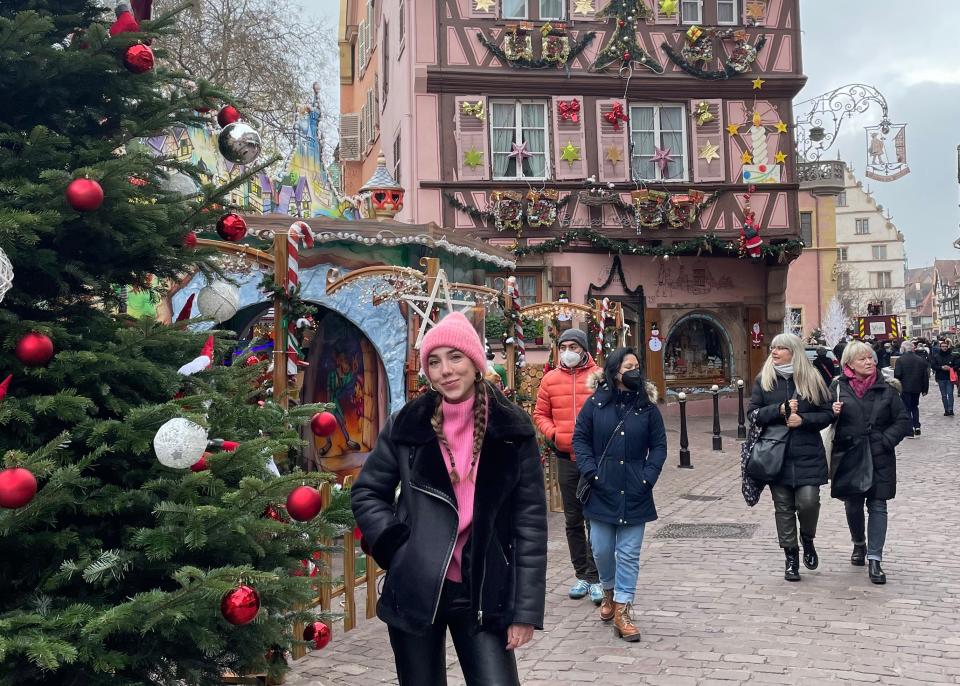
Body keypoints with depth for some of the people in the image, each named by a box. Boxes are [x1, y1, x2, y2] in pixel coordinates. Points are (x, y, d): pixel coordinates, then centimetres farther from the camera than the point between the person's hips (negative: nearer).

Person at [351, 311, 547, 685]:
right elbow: (365, 493, 10)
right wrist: (396, 544, -6)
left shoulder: (512, 428, -3)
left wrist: (526, 608, -6)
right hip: (414, 592, 1)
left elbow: (531, 519, -2)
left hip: (483, 594, -1)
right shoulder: (406, 425, -1)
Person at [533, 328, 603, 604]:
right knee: (573, 520, 11)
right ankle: (582, 575, 22)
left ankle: (595, 578, 4)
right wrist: (554, 434, -5)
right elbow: (540, 413, 11)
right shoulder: (551, 379, 7)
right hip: (566, 457, 3)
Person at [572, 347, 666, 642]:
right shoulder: (595, 403, -1)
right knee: (602, 550, 10)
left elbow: (659, 444, 6)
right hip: (602, 491, 0)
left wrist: (648, 476, -6)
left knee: (629, 553, 1)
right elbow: (580, 438, 2)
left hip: (634, 493, 0)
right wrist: (590, 471, -9)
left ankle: (622, 612, 9)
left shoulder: (647, 405, 1)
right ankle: (609, 592, 37)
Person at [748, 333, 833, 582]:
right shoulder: (763, 380, 4)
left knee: (808, 500, -12)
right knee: (783, 507, 5)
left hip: (807, 455, -1)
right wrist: (779, 410, -16)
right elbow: (753, 414, 0)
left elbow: (827, 414, 3)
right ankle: (791, 557, 18)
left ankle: (807, 540, 19)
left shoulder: (812, 380, 1)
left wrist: (803, 419, -14)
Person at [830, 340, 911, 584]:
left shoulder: (886, 389, 1)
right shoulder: (838, 387, 0)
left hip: (879, 458, 0)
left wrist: (885, 440, -10)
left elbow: (903, 421, 3)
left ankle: (874, 559, 4)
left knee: (878, 506, -1)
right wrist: (833, 413, -17)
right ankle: (859, 544, 38)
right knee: (852, 505, 11)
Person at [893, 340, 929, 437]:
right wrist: (925, 389, 13)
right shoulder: (921, 360, 3)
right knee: (915, 407, 23)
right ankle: (917, 426, 11)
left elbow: (897, 375, -16)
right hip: (917, 388, 4)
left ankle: (910, 432, 1)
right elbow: (926, 376, 6)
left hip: (905, 389, -4)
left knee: (907, 409, 3)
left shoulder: (900, 360, -12)